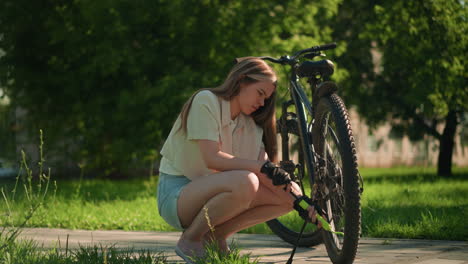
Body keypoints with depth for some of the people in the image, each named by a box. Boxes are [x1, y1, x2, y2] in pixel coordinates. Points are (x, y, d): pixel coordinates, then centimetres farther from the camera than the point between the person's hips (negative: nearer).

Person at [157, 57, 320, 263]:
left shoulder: (251, 126, 10)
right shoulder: (206, 101, -12)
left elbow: (266, 173, 0)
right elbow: (212, 159, -22)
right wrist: (261, 167, -28)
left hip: (209, 195, 8)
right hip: (176, 194, -8)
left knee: (287, 196, -6)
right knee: (245, 181, -34)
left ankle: (214, 237, 2)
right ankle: (190, 240, -14)